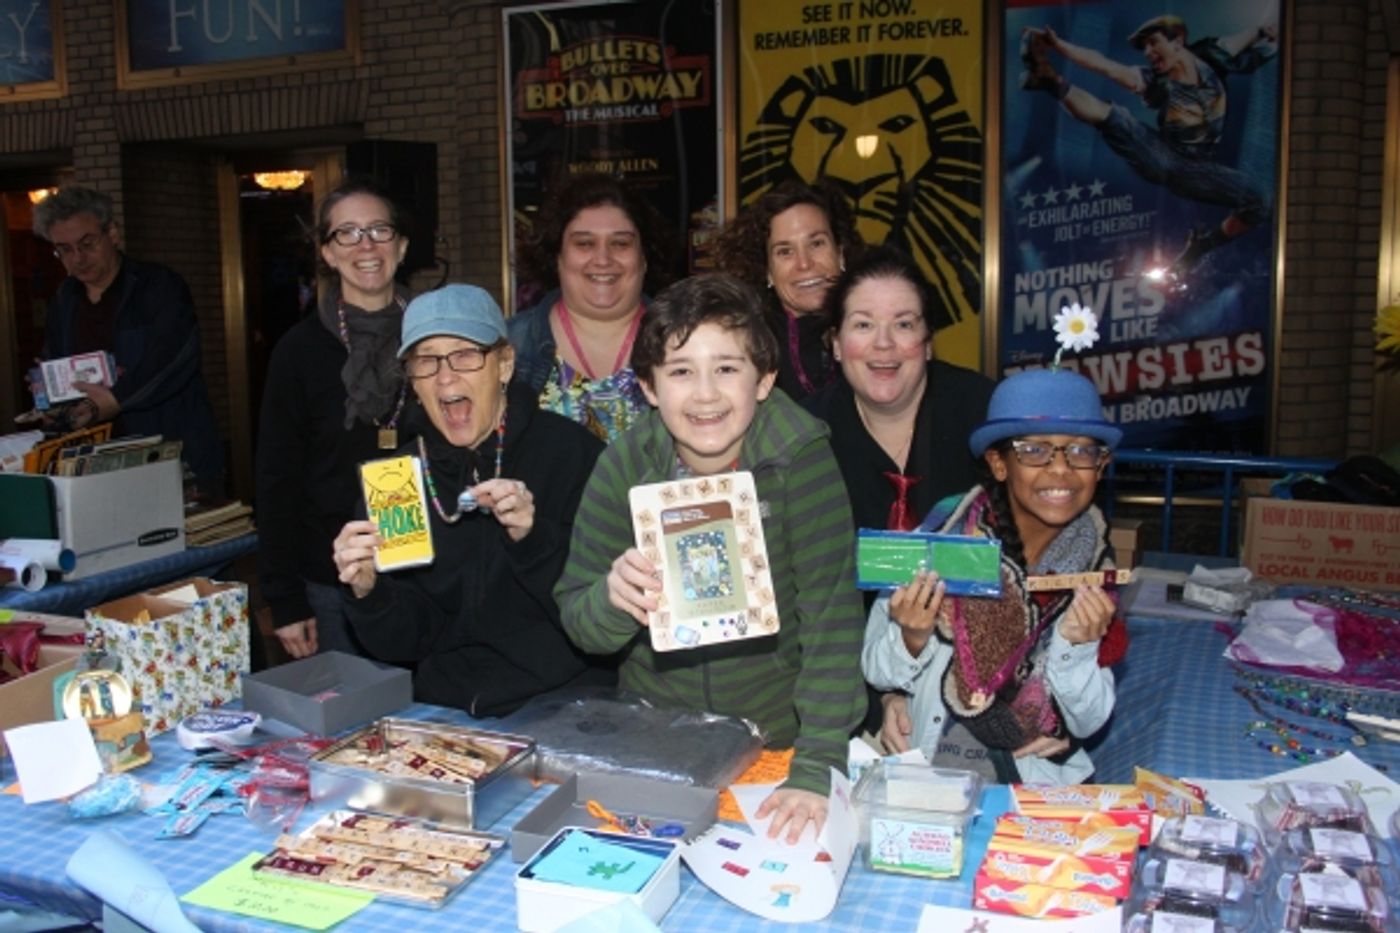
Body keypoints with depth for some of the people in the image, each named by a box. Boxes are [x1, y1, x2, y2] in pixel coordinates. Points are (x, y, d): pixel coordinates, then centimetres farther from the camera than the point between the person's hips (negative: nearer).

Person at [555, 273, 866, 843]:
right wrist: (613, 598, -27)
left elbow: (832, 613, -19)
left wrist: (817, 768, -25)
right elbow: (579, 627, -5)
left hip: (778, 732, -1)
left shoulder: (800, 455, -16)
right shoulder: (624, 467, -10)